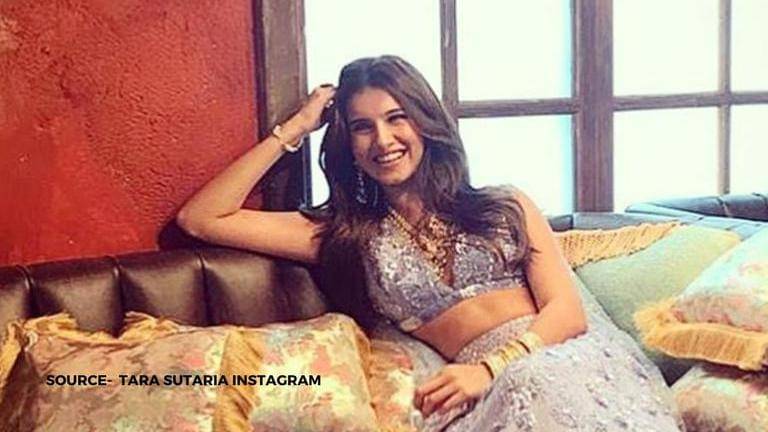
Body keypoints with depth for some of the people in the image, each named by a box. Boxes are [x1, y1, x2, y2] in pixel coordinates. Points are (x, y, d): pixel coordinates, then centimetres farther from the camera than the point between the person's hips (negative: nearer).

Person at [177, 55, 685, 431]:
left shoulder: (507, 205, 18)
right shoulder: (348, 236, 17)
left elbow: (567, 311, 5)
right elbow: (199, 220, 14)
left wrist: (490, 369, -14)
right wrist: (292, 130, 15)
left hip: (570, 353, 2)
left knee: (546, 387, -37)